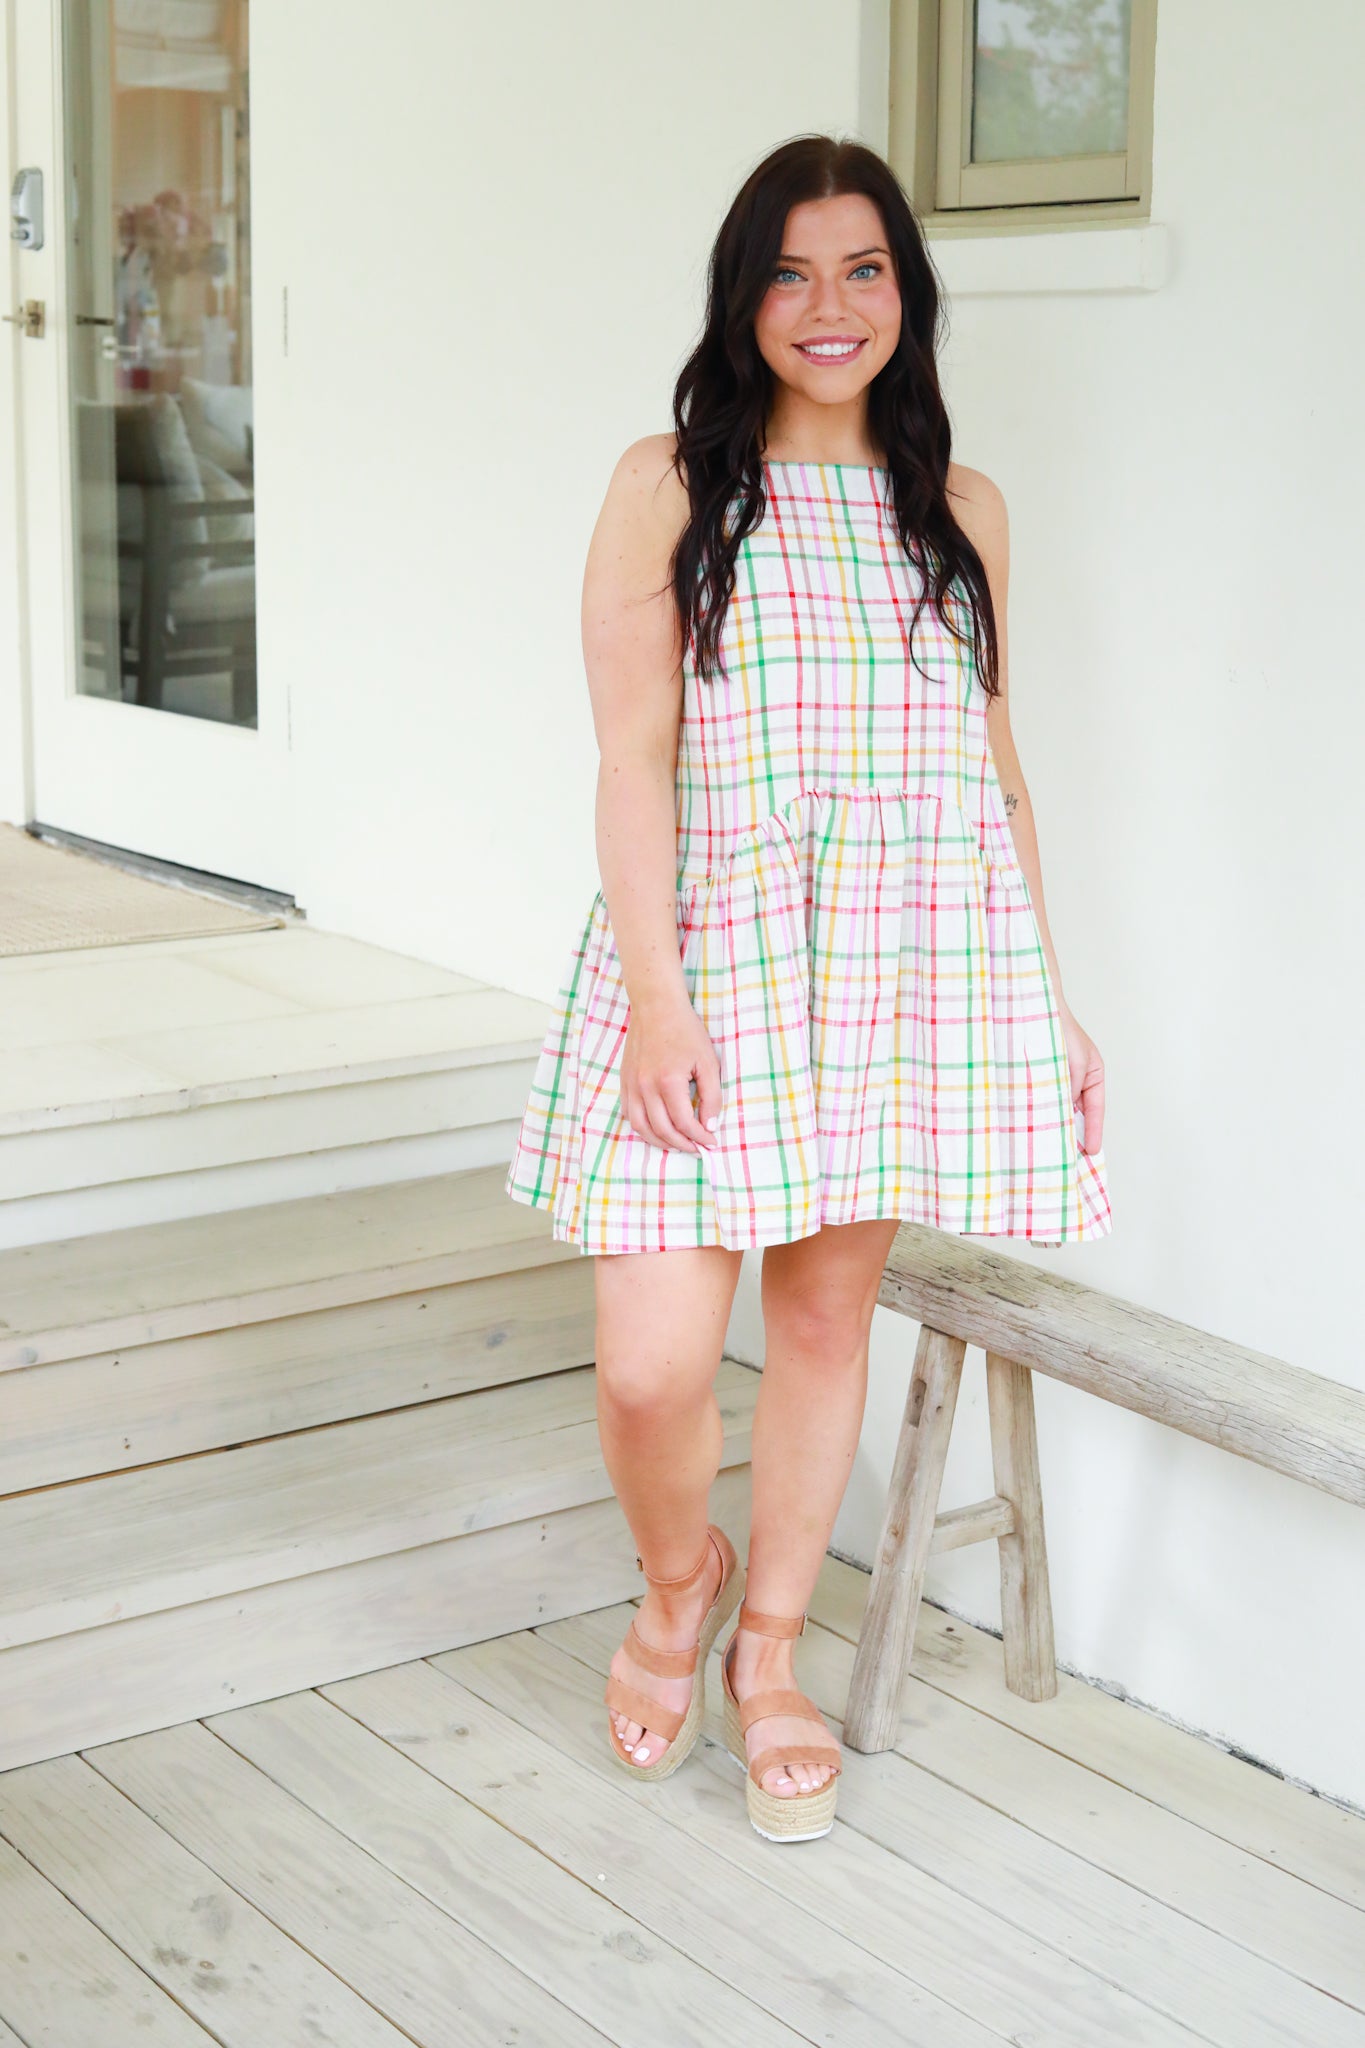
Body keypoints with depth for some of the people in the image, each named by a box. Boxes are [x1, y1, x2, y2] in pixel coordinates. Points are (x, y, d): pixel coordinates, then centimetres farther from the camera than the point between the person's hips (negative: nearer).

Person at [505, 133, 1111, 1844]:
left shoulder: (959, 510, 11)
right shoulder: (669, 489, 1)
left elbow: (995, 767, 14)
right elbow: (633, 761, -5)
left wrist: (1050, 1000, 11)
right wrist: (656, 994, -14)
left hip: (923, 962, 3)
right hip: (714, 950, -3)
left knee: (827, 1316, 10)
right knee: (653, 1368, -8)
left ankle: (769, 1655, 30)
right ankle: (677, 1583, 26)